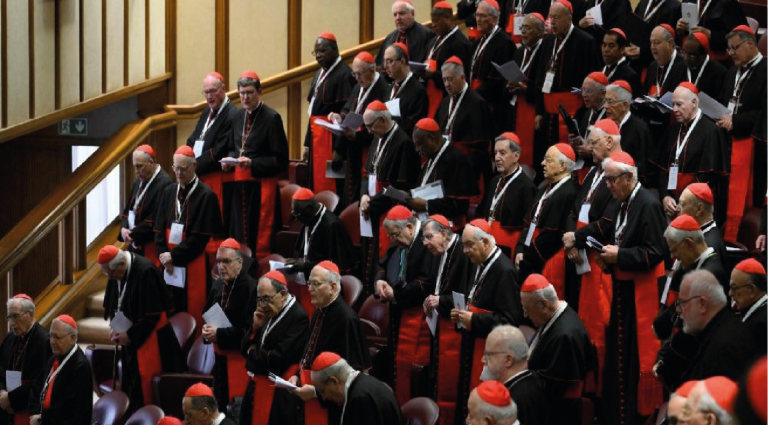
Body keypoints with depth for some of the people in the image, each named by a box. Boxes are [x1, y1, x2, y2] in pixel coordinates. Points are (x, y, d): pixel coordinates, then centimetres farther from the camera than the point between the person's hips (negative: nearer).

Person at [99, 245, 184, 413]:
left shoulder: (145, 272, -23)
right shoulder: (115, 273, -1)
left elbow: (152, 314, -21)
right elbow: (112, 305, 15)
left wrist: (130, 335, -15)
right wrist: (114, 328, 0)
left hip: (150, 339, -7)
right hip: (129, 338, 7)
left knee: (147, 386, -5)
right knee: (130, 386, 10)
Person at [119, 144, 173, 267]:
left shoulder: (163, 183, -18)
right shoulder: (140, 181, 11)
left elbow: (156, 219, -21)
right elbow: (128, 209, 17)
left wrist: (134, 234, -15)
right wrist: (124, 228, -3)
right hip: (135, 245, 8)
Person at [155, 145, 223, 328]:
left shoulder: (206, 196, -9)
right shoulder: (169, 192, 10)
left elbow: (200, 236, -13)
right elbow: (159, 229, 9)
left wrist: (174, 256, -11)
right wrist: (164, 255, -6)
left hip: (193, 265, -5)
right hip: (169, 264, 5)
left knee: (193, 311, -3)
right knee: (172, 311, 8)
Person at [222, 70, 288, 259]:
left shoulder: (272, 118, -9)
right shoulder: (238, 117, 12)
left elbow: (280, 160, -10)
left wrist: (252, 163, -20)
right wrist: (229, 161, 1)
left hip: (261, 185, -7)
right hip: (239, 185, 7)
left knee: (260, 238, -5)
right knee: (239, 234, 9)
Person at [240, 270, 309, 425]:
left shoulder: (298, 317, -16)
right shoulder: (269, 313, 11)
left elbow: (280, 358, -22)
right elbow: (245, 348, 15)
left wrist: (253, 353, -4)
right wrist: (256, 327, -4)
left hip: (279, 395, -8)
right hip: (257, 388, 8)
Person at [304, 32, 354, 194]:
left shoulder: (343, 75, -13)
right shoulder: (320, 74, 15)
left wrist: (338, 149, -20)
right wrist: (308, 144, 16)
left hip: (332, 138, -9)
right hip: (317, 136, 9)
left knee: (327, 187, -8)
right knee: (316, 186, 9)